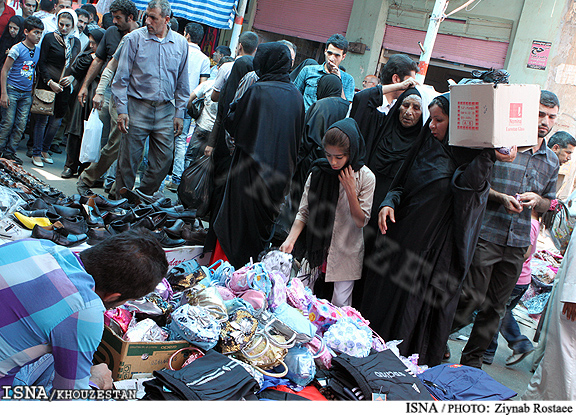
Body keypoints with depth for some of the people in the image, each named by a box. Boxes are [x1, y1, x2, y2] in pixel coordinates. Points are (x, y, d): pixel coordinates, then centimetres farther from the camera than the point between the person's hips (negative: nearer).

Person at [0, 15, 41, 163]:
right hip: (12, 90, -5)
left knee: (21, 125, 3)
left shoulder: (38, 50, 8)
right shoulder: (17, 48, -8)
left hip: (27, 94, 5)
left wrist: (33, 89, 13)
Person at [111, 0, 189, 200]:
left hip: (165, 110, 3)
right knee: (129, 157, 0)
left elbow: (182, 83, 13)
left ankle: (144, 195, 21)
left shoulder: (181, 43, 7)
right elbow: (121, 77, -1)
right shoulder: (134, 38, -2)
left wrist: (179, 113, 9)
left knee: (165, 157, 2)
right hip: (137, 106, -3)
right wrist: (121, 110, -8)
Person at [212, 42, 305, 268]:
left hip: (251, 167, -5)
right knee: (264, 222, 16)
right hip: (280, 171, 6)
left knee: (237, 219, 6)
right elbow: (298, 135, 10)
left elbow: (234, 125, -8)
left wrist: (233, 106, 8)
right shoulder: (296, 95, 3)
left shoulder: (258, 90, -14)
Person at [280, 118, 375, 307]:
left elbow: (361, 221, -8)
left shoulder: (365, 177, -10)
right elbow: (304, 212, -2)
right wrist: (291, 239, -16)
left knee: (340, 305, 1)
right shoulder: (318, 172, -4)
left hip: (346, 253, -2)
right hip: (318, 249, 3)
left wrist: (350, 191, -20)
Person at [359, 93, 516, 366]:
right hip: (403, 236, 5)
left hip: (437, 248, -5)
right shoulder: (425, 148, 9)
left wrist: (490, 157, -41)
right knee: (385, 297, 9)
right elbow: (401, 185, 15)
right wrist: (389, 203, -5)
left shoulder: (473, 158, -6)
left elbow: (466, 186, -26)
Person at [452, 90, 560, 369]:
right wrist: (501, 197, -16)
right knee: (471, 298, -7)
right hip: (485, 234, -5)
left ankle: (472, 360, 24)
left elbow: (547, 203, 22)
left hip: (517, 244, 5)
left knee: (495, 307, 10)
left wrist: (535, 199, -1)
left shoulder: (551, 162, 14)